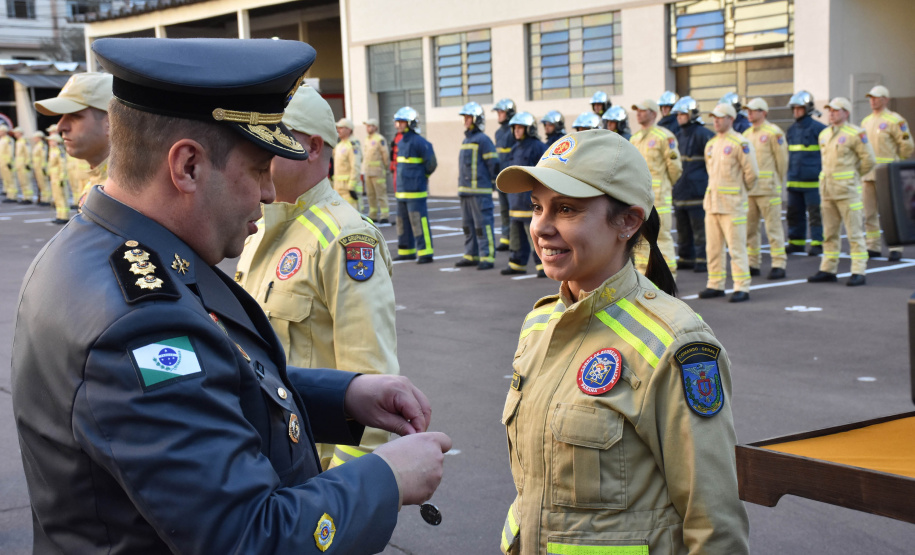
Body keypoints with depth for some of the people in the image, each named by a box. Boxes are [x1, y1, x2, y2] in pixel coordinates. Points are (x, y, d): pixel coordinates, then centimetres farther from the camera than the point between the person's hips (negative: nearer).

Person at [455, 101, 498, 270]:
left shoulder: (483, 140, -10)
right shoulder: (466, 140, 18)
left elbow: (494, 164, -12)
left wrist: (492, 183, -6)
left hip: (480, 191, -9)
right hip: (465, 191, 9)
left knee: (483, 225, -8)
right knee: (468, 225, 13)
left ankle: (487, 257, -6)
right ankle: (471, 255, 20)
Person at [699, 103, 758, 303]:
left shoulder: (740, 143, -10)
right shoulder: (711, 144, 13)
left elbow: (752, 173, -7)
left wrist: (742, 190, 5)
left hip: (732, 204, -8)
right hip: (712, 202, 8)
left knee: (736, 247, -5)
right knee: (713, 247, 10)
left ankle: (742, 288, -2)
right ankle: (716, 285, 18)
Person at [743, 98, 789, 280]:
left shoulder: (773, 133, -6)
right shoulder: (746, 134, 14)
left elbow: (782, 160, -4)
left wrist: (777, 183, 1)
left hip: (768, 189, -7)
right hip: (748, 188, 7)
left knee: (773, 227, -4)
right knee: (749, 227, 9)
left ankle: (779, 265, -1)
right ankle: (752, 263, 17)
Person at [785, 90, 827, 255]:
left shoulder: (818, 128, -6)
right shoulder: (791, 130, 14)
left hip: (813, 180, -7)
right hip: (794, 180, 7)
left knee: (815, 213, -3)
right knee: (794, 212, 9)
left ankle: (817, 243, 2)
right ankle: (796, 242, 18)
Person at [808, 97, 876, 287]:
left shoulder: (855, 134, -8)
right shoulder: (824, 134, 13)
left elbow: (869, 160, -6)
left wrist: (852, 176, 3)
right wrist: (827, 176, 15)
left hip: (848, 191, -7)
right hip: (827, 190, 7)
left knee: (854, 233, -3)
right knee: (829, 233, 11)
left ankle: (858, 272, 0)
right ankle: (828, 270, 17)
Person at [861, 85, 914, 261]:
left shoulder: (895, 120, -7)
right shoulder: (866, 121, 15)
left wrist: (894, 164, 2)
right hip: (868, 173, 7)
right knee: (869, 213, 8)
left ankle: (896, 248, 0)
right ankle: (873, 247, 15)